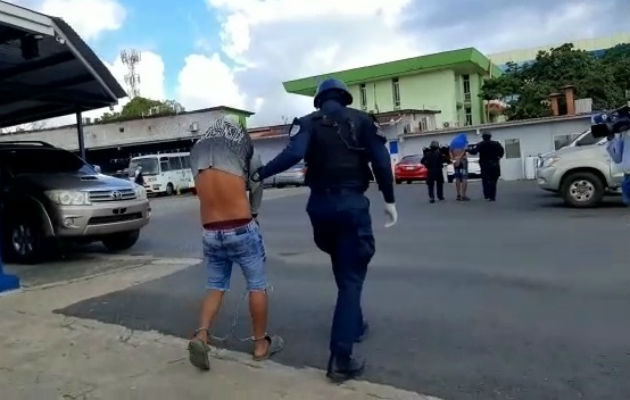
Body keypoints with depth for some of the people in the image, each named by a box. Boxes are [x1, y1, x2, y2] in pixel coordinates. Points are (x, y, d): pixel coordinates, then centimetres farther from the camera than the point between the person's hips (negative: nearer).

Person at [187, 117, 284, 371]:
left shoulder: (196, 152, 10)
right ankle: (261, 344, 18)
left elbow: (205, 189, 4)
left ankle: (201, 336, -1)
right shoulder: (244, 148, 1)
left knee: (215, 287, 16)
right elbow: (257, 186, 8)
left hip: (210, 233, 4)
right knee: (257, 286, 10)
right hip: (242, 229, -3)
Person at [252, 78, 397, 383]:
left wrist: (260, 174, -7)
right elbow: (381, 161, -3)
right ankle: (340, 359, -6)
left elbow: (293, 154, -14)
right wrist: (389, 200, 3)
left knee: (344, 271, 25)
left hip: (320, 204, 3)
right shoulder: (361, 120, 6)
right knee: (351, 276, -1)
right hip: (352, 202, -2)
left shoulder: (308, 123, 6)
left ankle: (354, 325, 41)